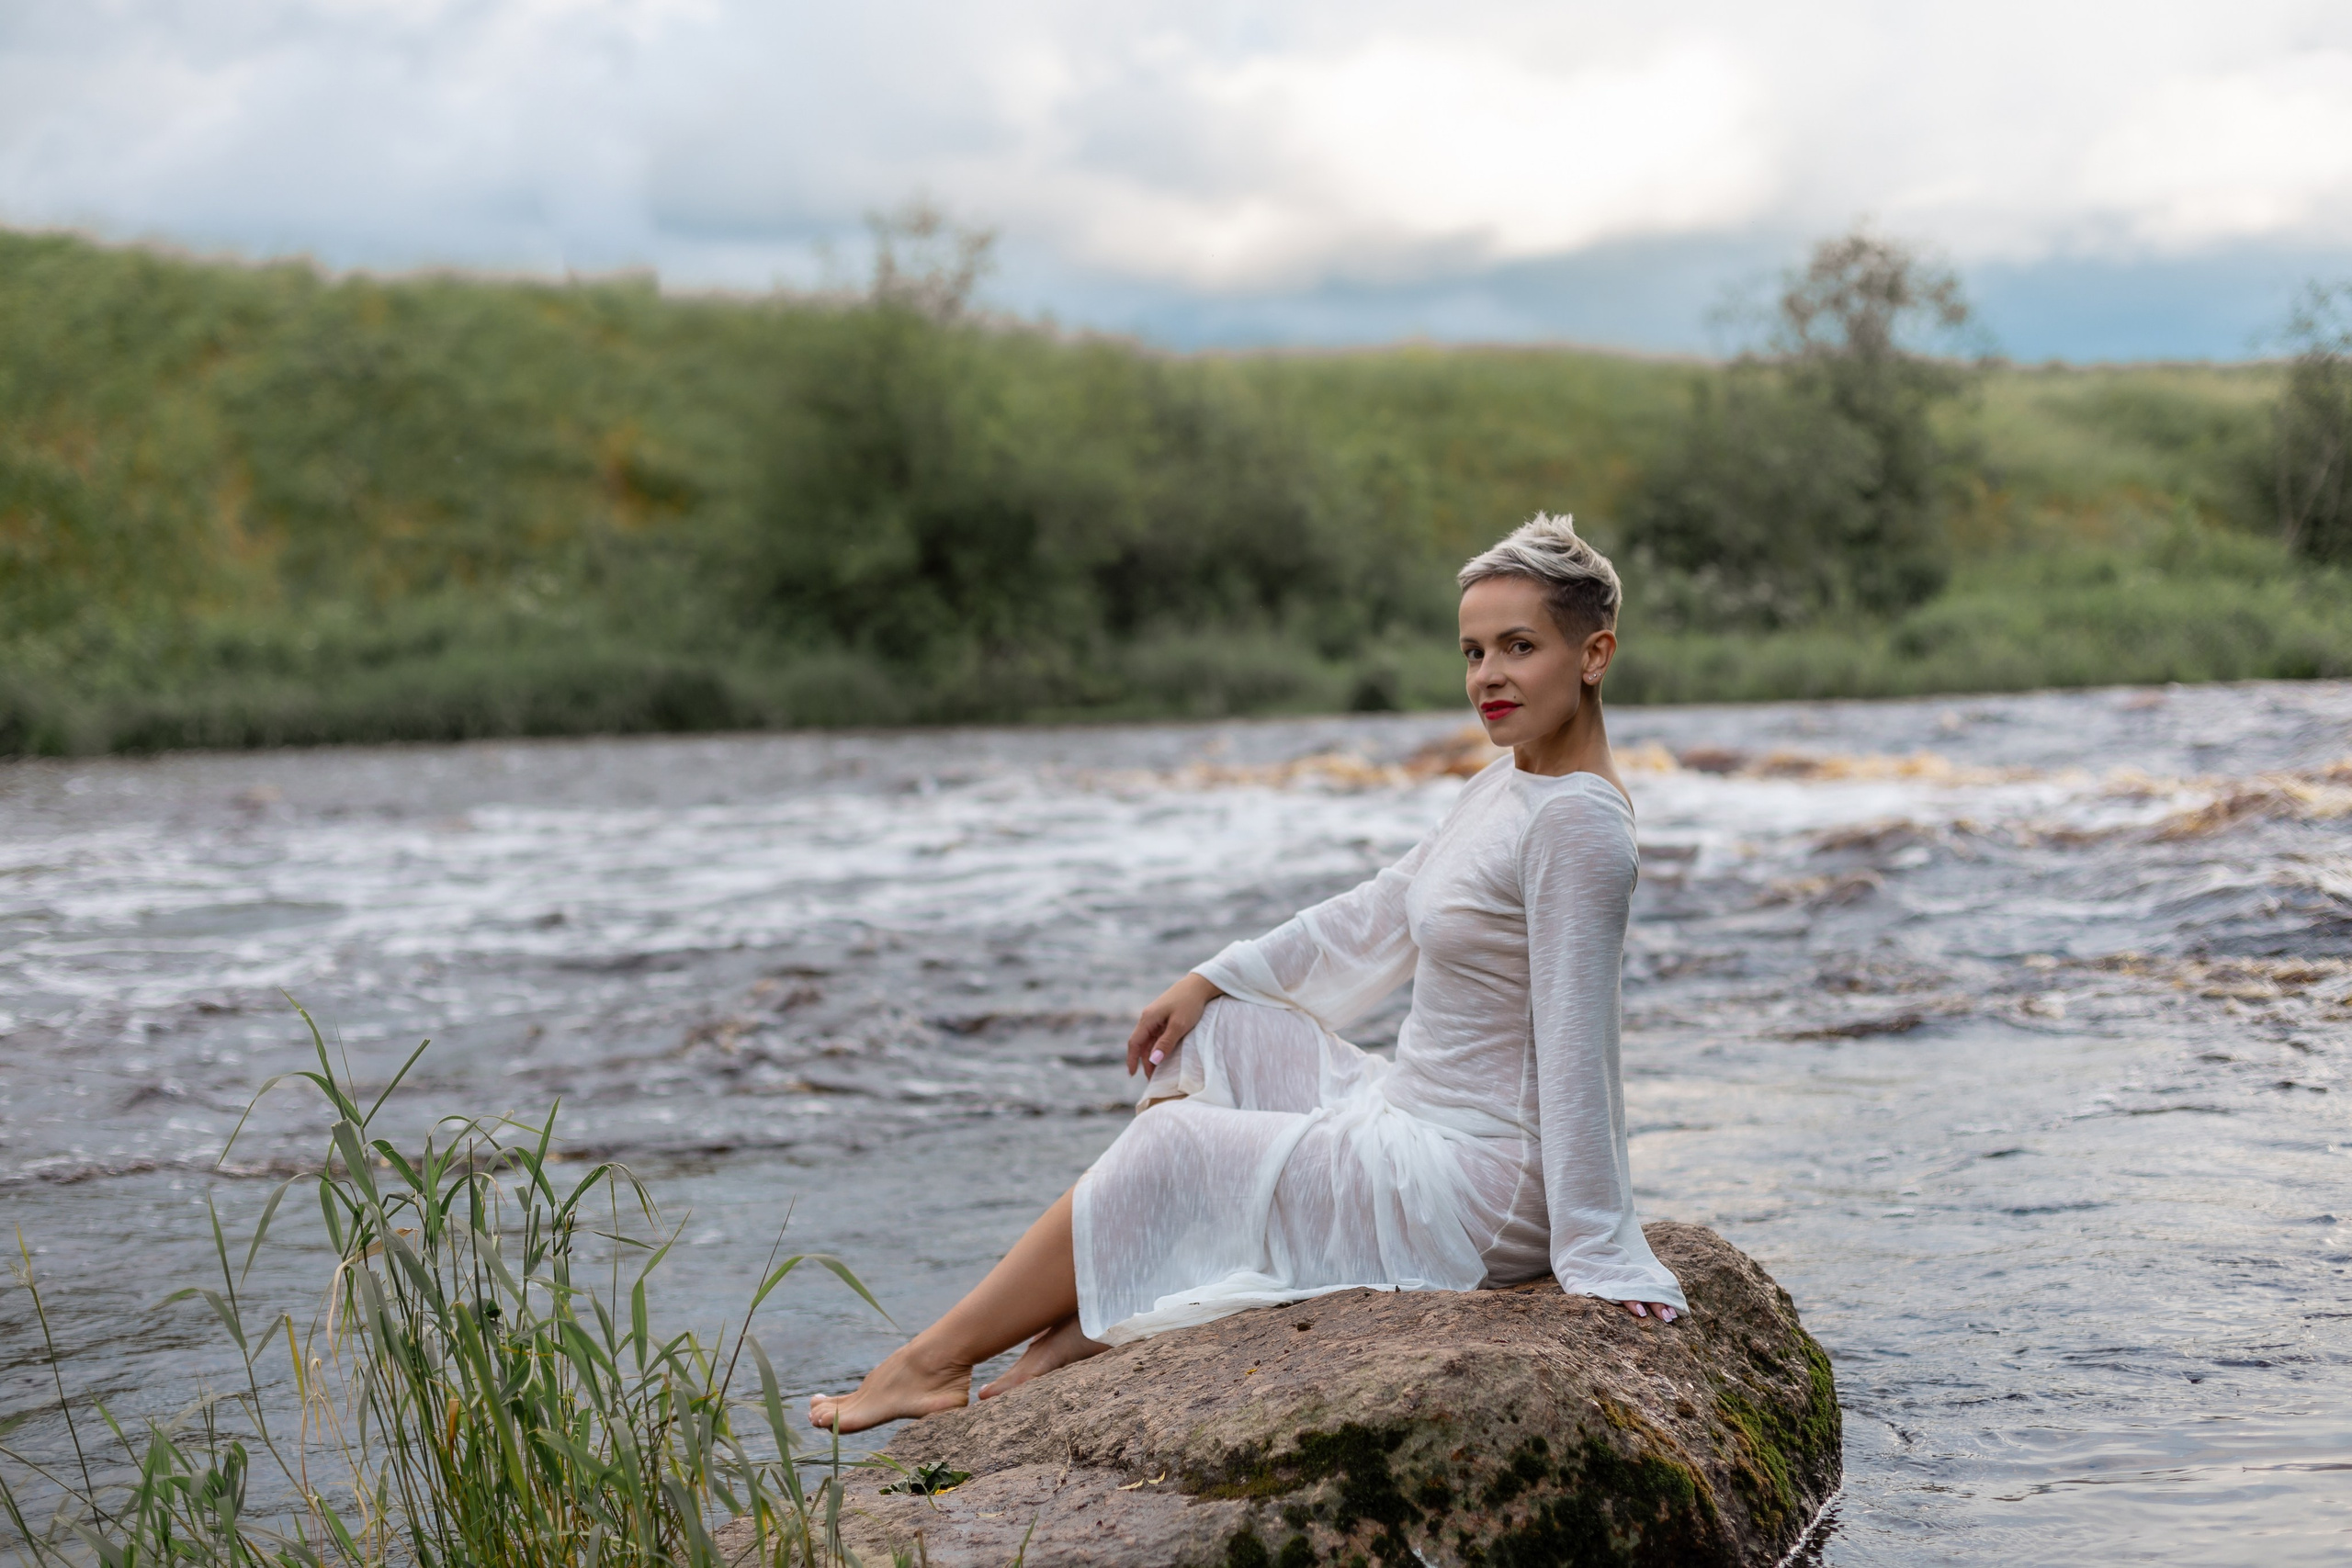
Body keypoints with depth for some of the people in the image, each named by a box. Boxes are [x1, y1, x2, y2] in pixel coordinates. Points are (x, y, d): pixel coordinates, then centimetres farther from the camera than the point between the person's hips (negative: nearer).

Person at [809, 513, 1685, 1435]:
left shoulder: (1579, 823, -22)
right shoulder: (1506, 787, 8)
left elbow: (1576, 1052, -24)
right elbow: (1380, 916, 18)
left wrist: (1594, 1257, -24)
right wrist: (1210, 980, 16)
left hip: (1479, 1196, -9)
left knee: (1169, 1151, -3)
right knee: (1217, 1031, 10)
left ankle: (936, 1362, 11)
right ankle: (1093, 1322, 6)